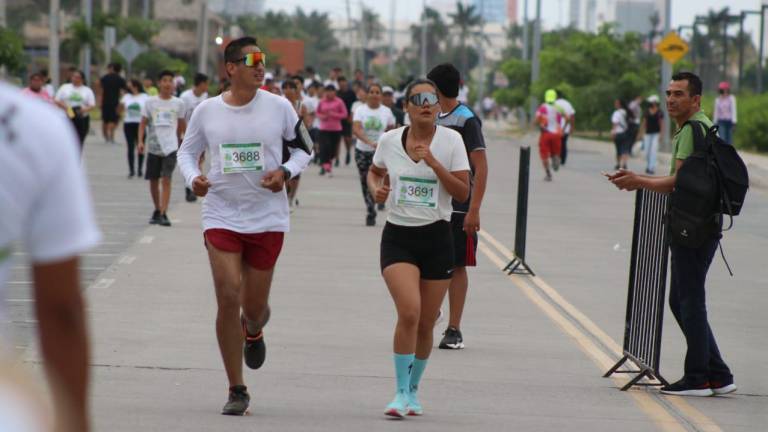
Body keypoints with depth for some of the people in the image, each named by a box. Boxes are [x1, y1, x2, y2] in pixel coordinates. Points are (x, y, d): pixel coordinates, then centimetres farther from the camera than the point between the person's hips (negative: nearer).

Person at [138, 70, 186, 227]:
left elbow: (181, 124, 13)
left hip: (170, 147, -2)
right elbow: (143, 123, 4)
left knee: (166, 179, -13)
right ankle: (157, 210, 28)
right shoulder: (150, 102, 3)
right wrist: (141, 141, -7)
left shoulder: (178, 103, 4)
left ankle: (163, 214, -16)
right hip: (153, 147, 2)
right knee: (153, 180, 9)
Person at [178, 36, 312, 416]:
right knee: (228, 298, -11)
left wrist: (285, 172, -10)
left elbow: (303, 148, 10)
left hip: (268, 217, 0)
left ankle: (253, 331, 49)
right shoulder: (207, 111, 0)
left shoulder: (279, 107, -2)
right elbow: (187, 151, 12)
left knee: (254, 305, 6)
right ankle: (236, 390, 1)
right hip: (221, 216, 0)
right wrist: (193, 178, -9)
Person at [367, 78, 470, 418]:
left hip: (436, 237, 1)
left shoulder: (450, 140, -3)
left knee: (426, 323, 6)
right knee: (409, 312, -20)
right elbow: (375, 171, 21)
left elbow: (463, 192, -7)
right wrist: (376, 188, -2)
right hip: (398, 237, -1)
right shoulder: (389, 140, 1)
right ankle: (401, 393, -10)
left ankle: (413, 390, 28)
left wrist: (433, 163, -18)